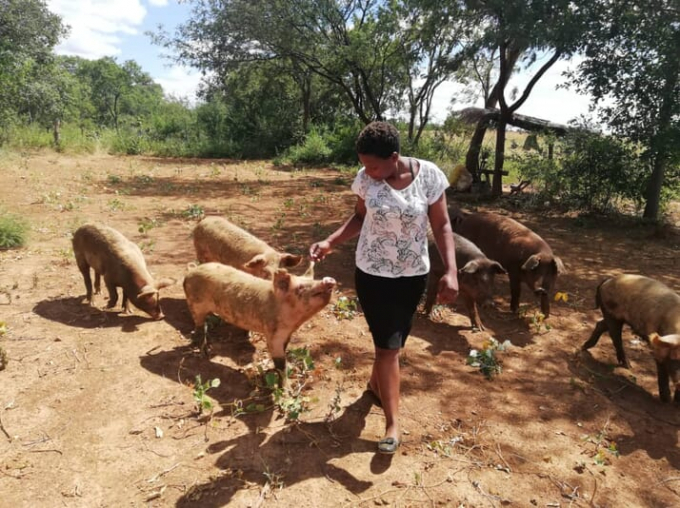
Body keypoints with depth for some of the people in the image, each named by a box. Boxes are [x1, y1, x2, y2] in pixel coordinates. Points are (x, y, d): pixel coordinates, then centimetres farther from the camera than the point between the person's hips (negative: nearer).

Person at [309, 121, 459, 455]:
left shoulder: (430, 176, -14)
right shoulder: (365, 178, -11)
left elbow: (442, 226, -9)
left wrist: (451, 271, -19)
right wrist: (330, 242, -10)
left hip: (413, 274, 1)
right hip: (373, 273, -1)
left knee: (393, 341, 17)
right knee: (388, 345, -1)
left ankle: (376, 383, 48)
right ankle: (393, 423, 13)